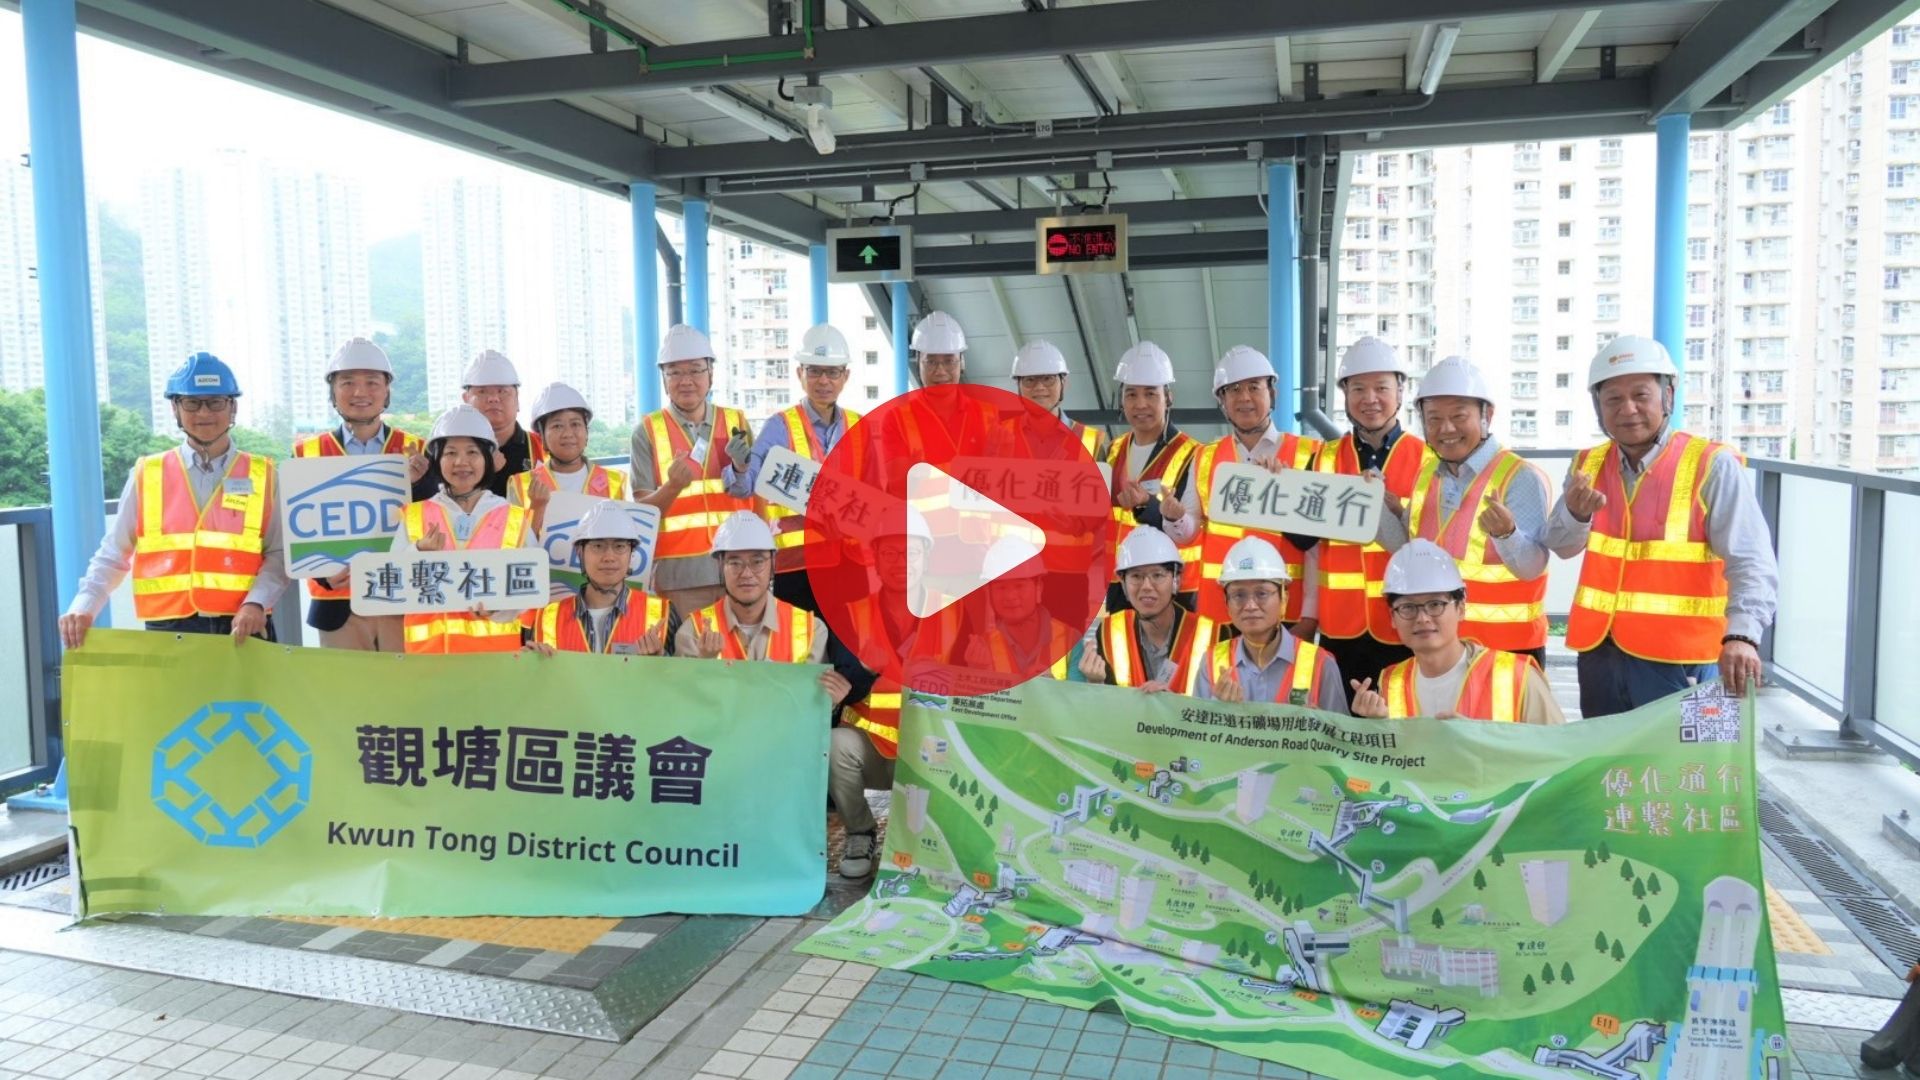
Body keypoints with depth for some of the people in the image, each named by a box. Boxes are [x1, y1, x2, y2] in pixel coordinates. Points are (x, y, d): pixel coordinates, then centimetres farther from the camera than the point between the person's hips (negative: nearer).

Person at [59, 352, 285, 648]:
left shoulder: (261, 476, 6)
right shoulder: (146, 476, 8)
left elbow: (279, 554, 2)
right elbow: (113, 555, 11)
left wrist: (256, 603, -14)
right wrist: (83, 607, -5)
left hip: (243, 631, 0)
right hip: (167, 631, 0)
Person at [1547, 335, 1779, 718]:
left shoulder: (1711, 466, -9)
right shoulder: (1588, 465, 8)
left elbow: (1751, 562, -17)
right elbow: (1562, 547, -1)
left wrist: (1742, 635, -33)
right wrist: (1576, 514, -23)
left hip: (1676, 662, -5)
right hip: (1599, 654, 5)